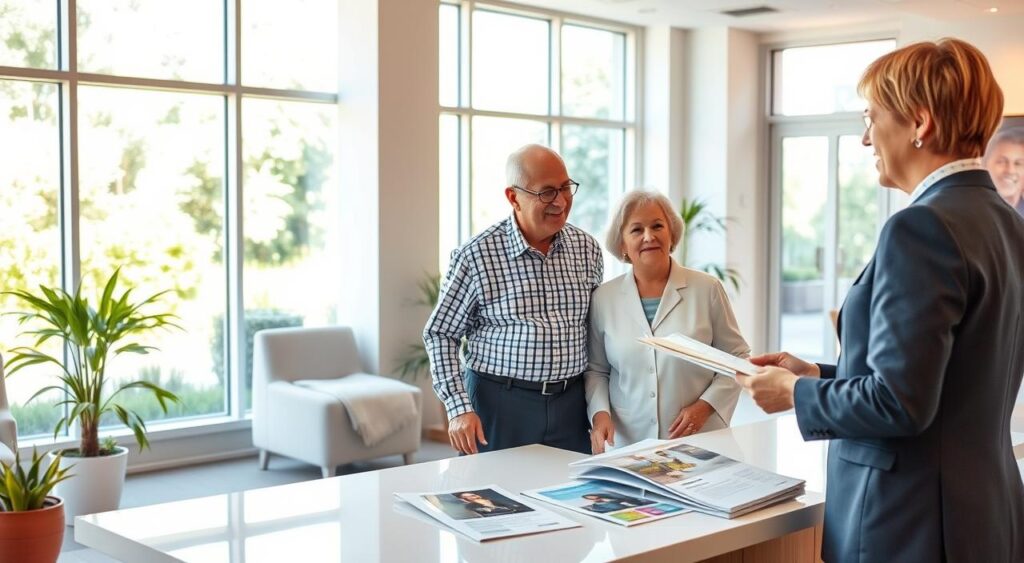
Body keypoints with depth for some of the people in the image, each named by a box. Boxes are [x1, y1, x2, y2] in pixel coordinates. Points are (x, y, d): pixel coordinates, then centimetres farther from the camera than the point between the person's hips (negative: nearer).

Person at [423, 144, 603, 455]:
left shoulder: (587, 249, 3)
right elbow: (441, 333, -3)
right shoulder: (476, 255, -10)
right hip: (498, 405, -3)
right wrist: (459, 408, -10)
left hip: (570, 405, 4)